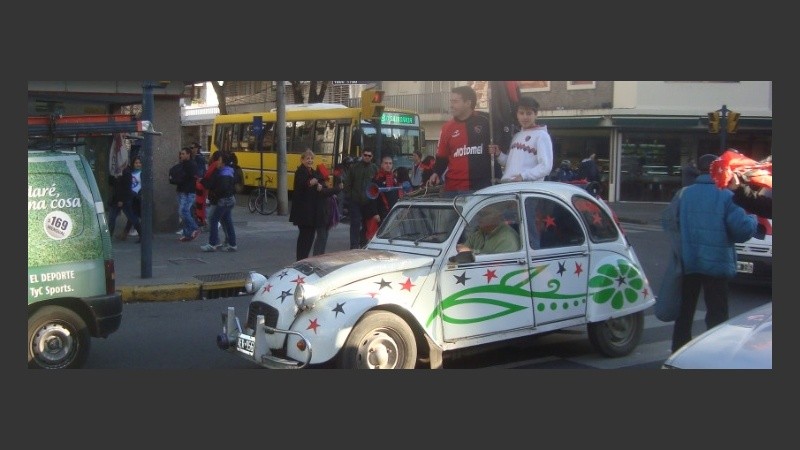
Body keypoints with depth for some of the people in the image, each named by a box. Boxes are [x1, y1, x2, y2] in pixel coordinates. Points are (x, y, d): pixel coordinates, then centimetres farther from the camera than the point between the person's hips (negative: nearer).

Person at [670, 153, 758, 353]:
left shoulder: (685, 194, 2)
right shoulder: (726, 196, -11)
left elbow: (674, 222, 8)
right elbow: (743, 230, -15)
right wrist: (752, 218, 5)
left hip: (687, 262, 4)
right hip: (716, 264, -4)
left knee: (685, 312, 16)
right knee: (716, 315, 2)